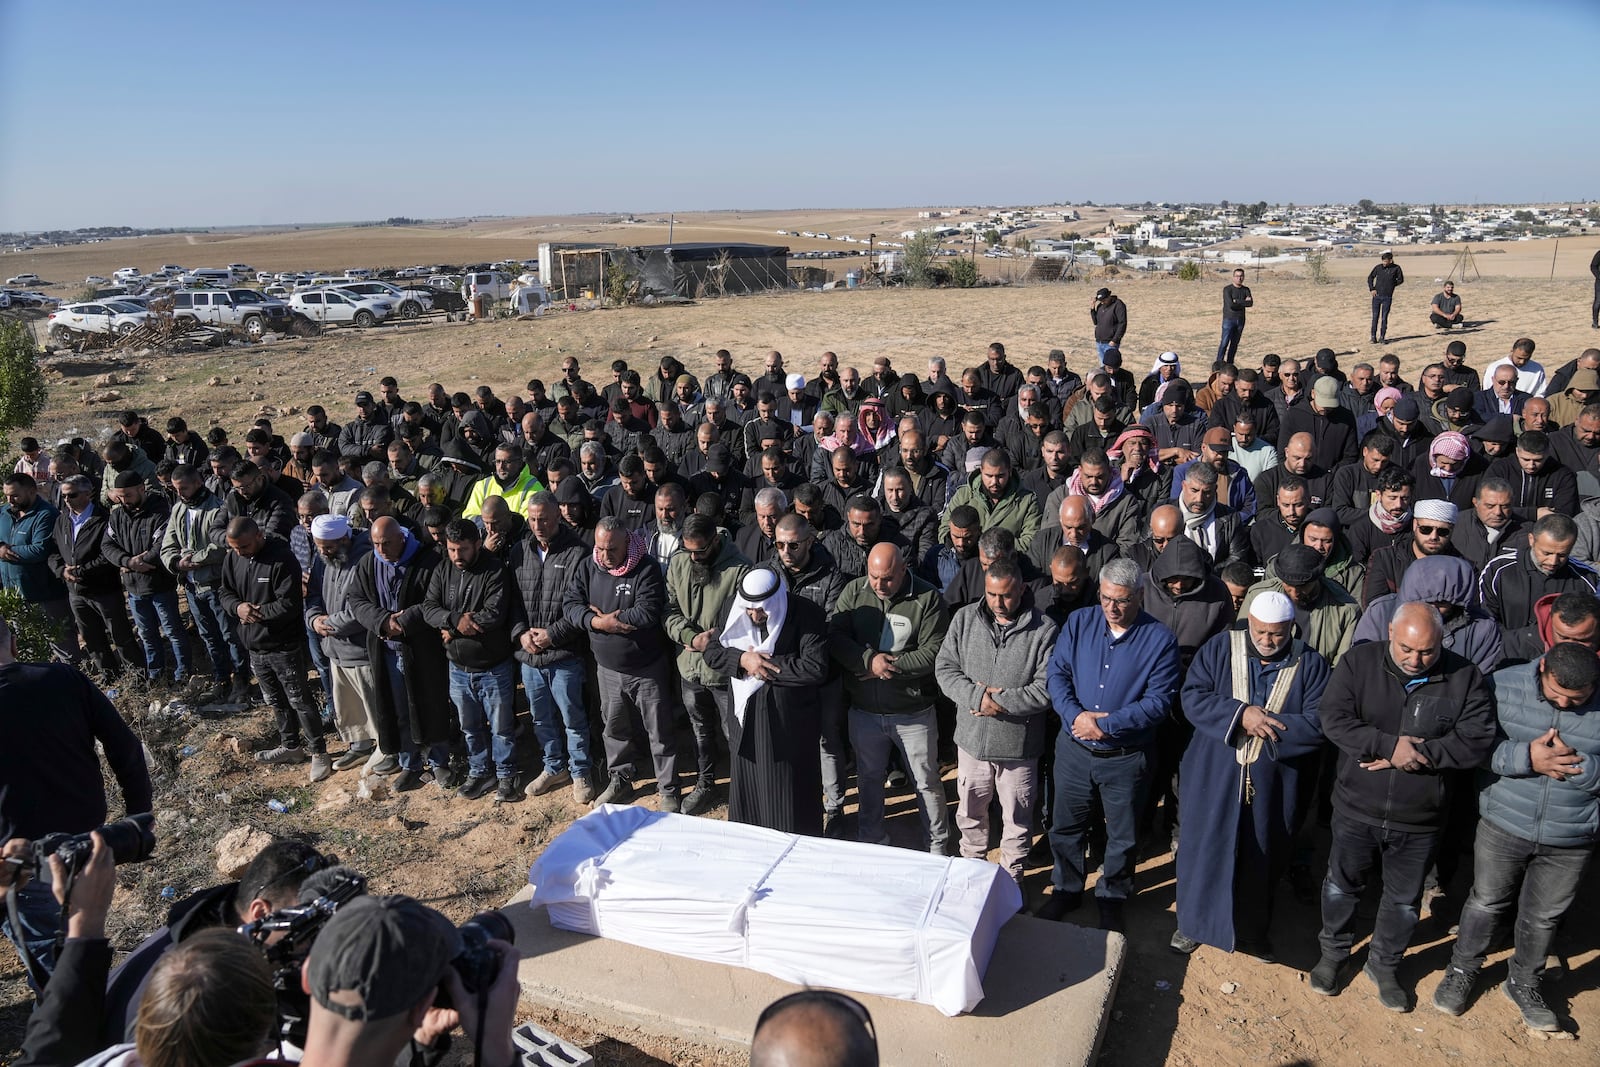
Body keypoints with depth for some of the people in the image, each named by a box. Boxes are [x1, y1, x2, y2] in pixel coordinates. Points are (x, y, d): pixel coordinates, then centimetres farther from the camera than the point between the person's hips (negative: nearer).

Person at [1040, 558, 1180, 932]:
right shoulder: (1079, 622, -3)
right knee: (1065, 824, 18)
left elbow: (1158, 701, -17)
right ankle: (1066, 889, 40)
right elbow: (1056, 673, -4)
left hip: (1126, 757, -2)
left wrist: (1105, 725, -22)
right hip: (1074, 748, 3)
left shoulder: (1160, 640, -13)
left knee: (1122, 835, 15)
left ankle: (1112, 898, 38)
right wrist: (1075, 716, -20)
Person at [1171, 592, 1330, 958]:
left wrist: (1262, 722, -21)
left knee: (1262, 858, 15)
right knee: (1203, 849, 11)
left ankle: (1254, 931, 37)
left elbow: (1319, 723, -13)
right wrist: (1240, 714, -23)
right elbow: (1192, 697, -10)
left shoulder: (1310, 665, -4)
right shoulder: (1220, 648, -4)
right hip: (1213, 776, 0)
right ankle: (1193, 922, 32)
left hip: (1273, 785, 0)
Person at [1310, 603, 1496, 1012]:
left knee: (1404, 900, 18)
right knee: (1342, 885, 17)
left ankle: (1384, 966, 41)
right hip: (1357, 810, 0)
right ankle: (1333, 953, 41)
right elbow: (1334, 718, -17)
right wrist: (1390, 745, -27)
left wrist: (1416, 754, -23)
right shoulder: (1359, 662, -10)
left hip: (1420, 821, 1)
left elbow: (1477, 741, -16)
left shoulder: (1466, 679, -9)